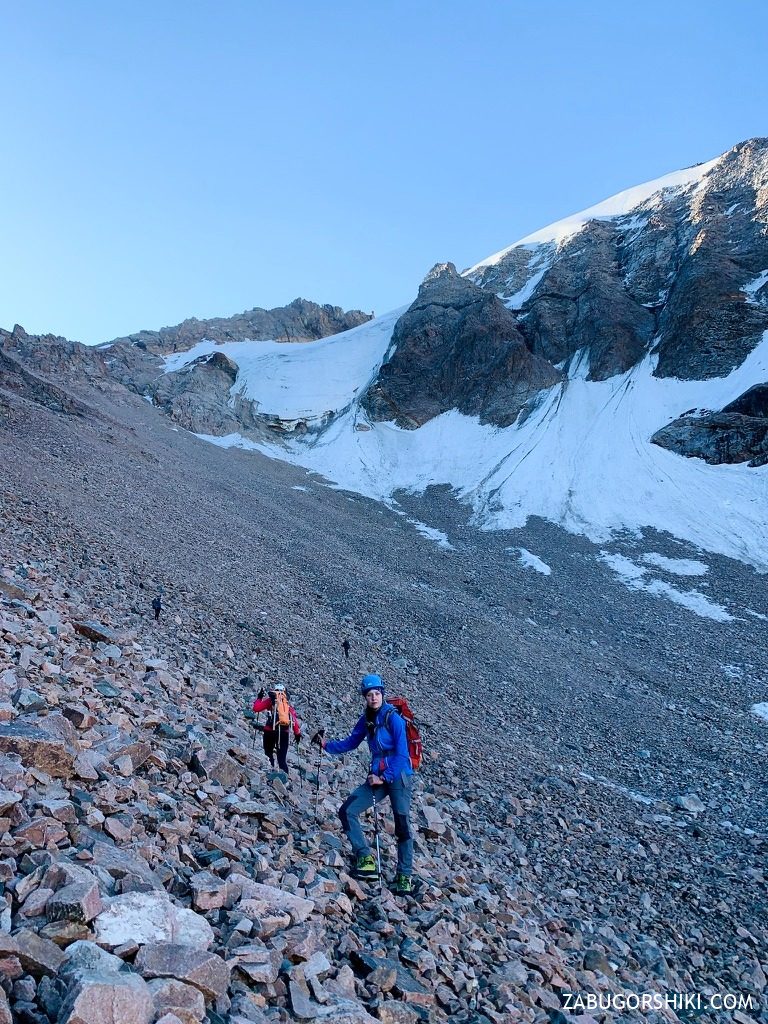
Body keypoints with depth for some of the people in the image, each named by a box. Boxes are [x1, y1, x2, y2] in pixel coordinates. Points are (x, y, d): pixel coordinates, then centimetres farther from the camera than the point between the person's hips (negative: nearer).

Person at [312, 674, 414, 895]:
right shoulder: (366, 720, 6)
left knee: (402, 825, -5)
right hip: (378, 776, 7)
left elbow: (401, 753, -16)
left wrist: (384, 777, -17)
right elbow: (351, 743, 16)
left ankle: (404, 876, 7)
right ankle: (365, 860, -1)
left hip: (399, 776, -7)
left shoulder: (393, 718, -13)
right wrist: (327, 745, 3)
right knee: (347, 811, -3)